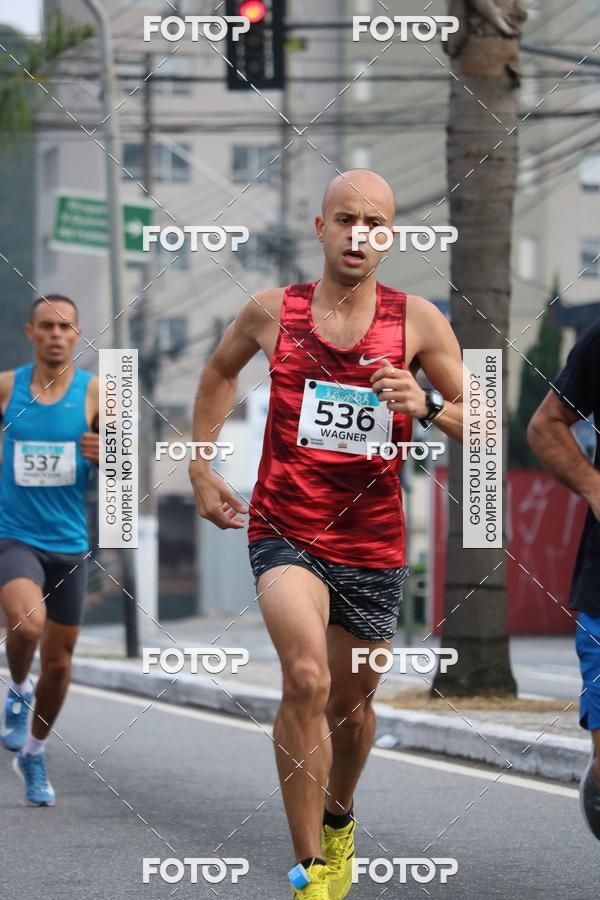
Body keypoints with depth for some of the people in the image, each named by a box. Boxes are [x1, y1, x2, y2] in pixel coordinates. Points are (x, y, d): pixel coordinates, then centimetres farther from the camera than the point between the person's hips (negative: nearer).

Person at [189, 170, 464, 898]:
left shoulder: (417, 320, -3)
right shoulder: (271, 311, -1)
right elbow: (220, 371, 21)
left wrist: (428, 405, -20)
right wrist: (200, 469, 16)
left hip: (373, 544, 2)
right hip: (285, 531, -2)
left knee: (351, 701, 17)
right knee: (306, 679, -25)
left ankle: (338, 822, 48)